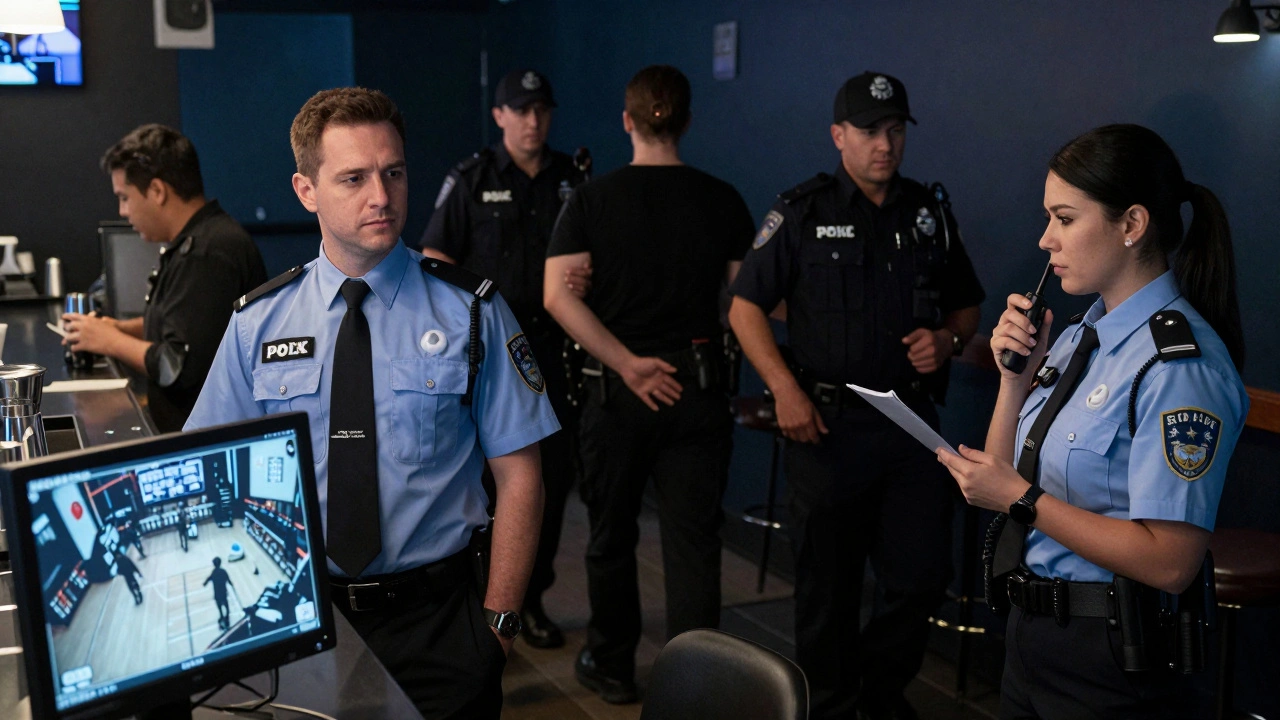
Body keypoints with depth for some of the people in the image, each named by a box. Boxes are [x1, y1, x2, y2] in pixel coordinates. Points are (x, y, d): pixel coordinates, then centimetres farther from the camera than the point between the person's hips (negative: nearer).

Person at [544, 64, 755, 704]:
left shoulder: (592, 199, -3)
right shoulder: (723, 201, 0)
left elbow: (559, 296, -13)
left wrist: (627, 363, -14)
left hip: (617, 388, 0)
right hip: (699, 383, 0)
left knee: (612, 537, 17)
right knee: (693, 542, 5)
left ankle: (612, 665, 32)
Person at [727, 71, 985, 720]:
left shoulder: (930, 212, 10)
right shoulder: (802, 213, -2)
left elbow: (966, 305, 19)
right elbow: (744, 307, -3)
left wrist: (948, 339, -4)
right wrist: (785, 388, -13)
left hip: (912, 421, 4)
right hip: (828, 423, -3)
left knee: (921, 575, 7)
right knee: (827, 582, 7)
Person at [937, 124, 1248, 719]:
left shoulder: (1181, 363, -21)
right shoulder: (1082, 334, 6)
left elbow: (1169, 563, -25)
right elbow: (1006, 480, 9)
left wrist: (1023, 500, -21)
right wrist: (1015, 376, -4)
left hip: (1107, 658, -8)